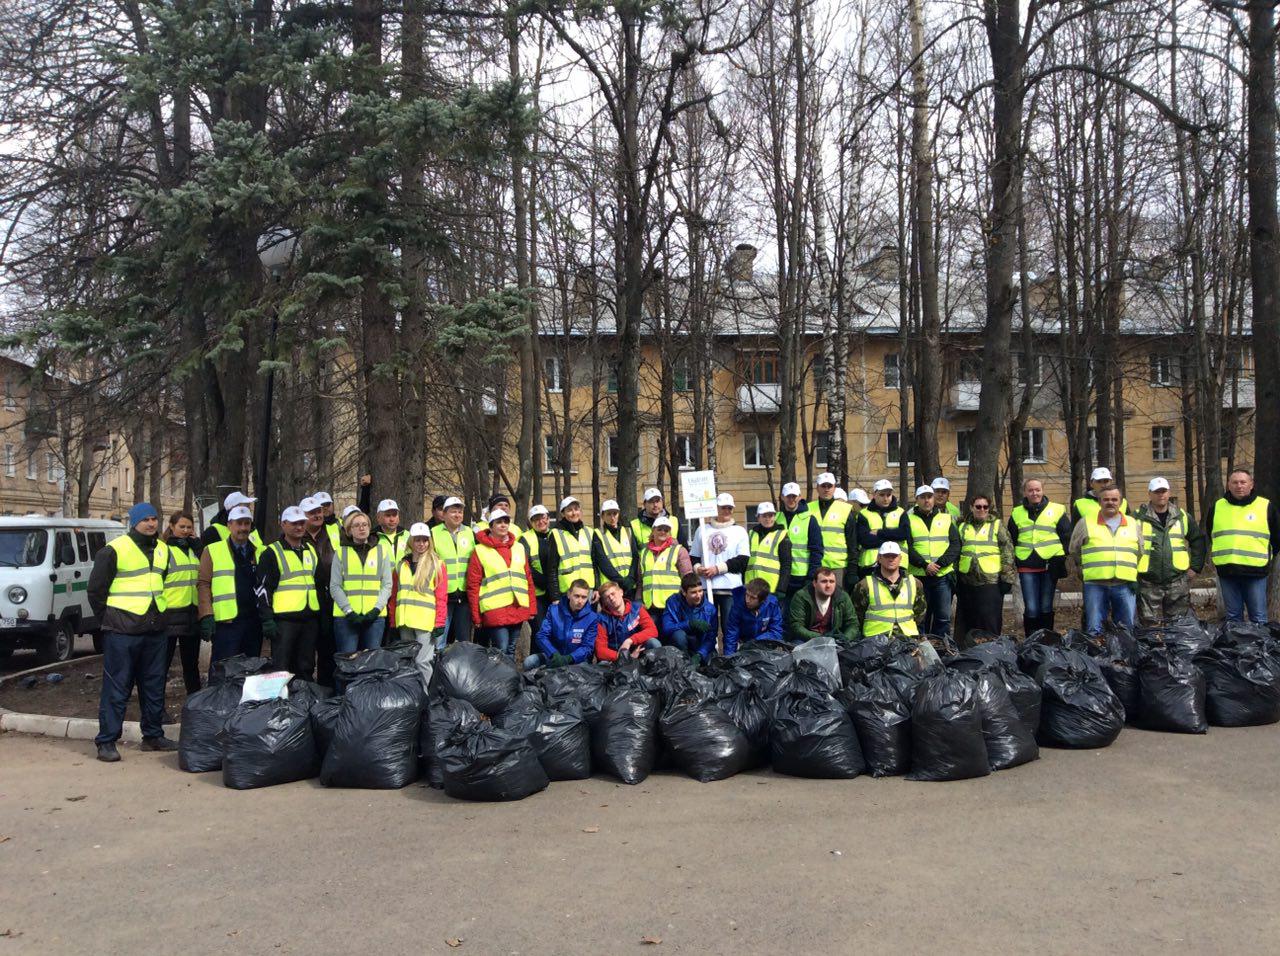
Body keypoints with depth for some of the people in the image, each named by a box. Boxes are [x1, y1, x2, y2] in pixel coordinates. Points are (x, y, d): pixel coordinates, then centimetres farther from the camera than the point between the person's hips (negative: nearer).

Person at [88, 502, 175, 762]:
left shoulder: (162, 550, 12)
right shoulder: (114, 550, -7)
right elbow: (95, 589, -3)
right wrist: (108, 618, -1)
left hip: (155, 631, 6)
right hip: (122, 632, -6)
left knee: (154, 686, 12)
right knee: (117, 687, -4)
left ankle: (153, 735, 22)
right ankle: (106, 742, 2)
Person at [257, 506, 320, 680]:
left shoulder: (311, 550, 16)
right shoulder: (272, 553, -2)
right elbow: (263, 588, -7)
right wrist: (267, 619, -13)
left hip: (310, 618, 6)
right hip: (284, 620, -5)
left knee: (306, 668, 11)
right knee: (281, 670, -3)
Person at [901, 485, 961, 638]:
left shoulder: (946, 518, 12)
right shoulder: (908, 518, 6)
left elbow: (955, 544, 3)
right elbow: (906, 547, -4)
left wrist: (941, 563, -12)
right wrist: (924, 565, -14)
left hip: (943, 575, 1)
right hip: (918, 575, -1)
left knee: (944, 617, 0)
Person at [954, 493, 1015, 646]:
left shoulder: (997, 525, 3)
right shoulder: (963, 527, 13)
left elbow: (1007, 551, -1)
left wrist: (1007, 578, -7)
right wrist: (955, 578, 13)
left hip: (991, 581, -4)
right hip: (966, 581, 4)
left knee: (990, 622, -2)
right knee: (966, 622, 9)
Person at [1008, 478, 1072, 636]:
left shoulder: (1057, 510, 5)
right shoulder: (1017, 513, 12)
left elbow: (1067, 537, 6)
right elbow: (1011, 540, 18)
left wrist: (1060, 559, -3)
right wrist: (1014, 560, 8)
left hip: (1050, 565, -1)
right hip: (1026, 567, 1)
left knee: (1046, 607, 6)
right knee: (1031, 608, -4)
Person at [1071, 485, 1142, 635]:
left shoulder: (1133, 524, 14)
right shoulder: (1085, 523, 7)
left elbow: (1140, 553, 22)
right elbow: (1074, 550, 15)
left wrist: (1135, 577, 17)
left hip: (1125, 585, 2)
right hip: (1095, 584, -2)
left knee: (1127, 629, 5)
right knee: (1094, 629, -3)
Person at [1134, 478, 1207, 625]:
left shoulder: (1182, 517, 10)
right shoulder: (1138, 518, 0)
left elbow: (1199, 541, 19)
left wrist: (1195, 567, 12)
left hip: (1178, 581, 2)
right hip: (1148, 583, -2)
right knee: (1150, 625, 0)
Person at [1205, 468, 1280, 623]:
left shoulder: (1266, 506, 2)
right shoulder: (1217, 507, 9)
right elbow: (1209, 535, 24)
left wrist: (1266, 558, 12)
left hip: (1256, 572, -2)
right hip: (1226, 571, 3)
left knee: (1258, 618, 1)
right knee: (1233, 616, 10)